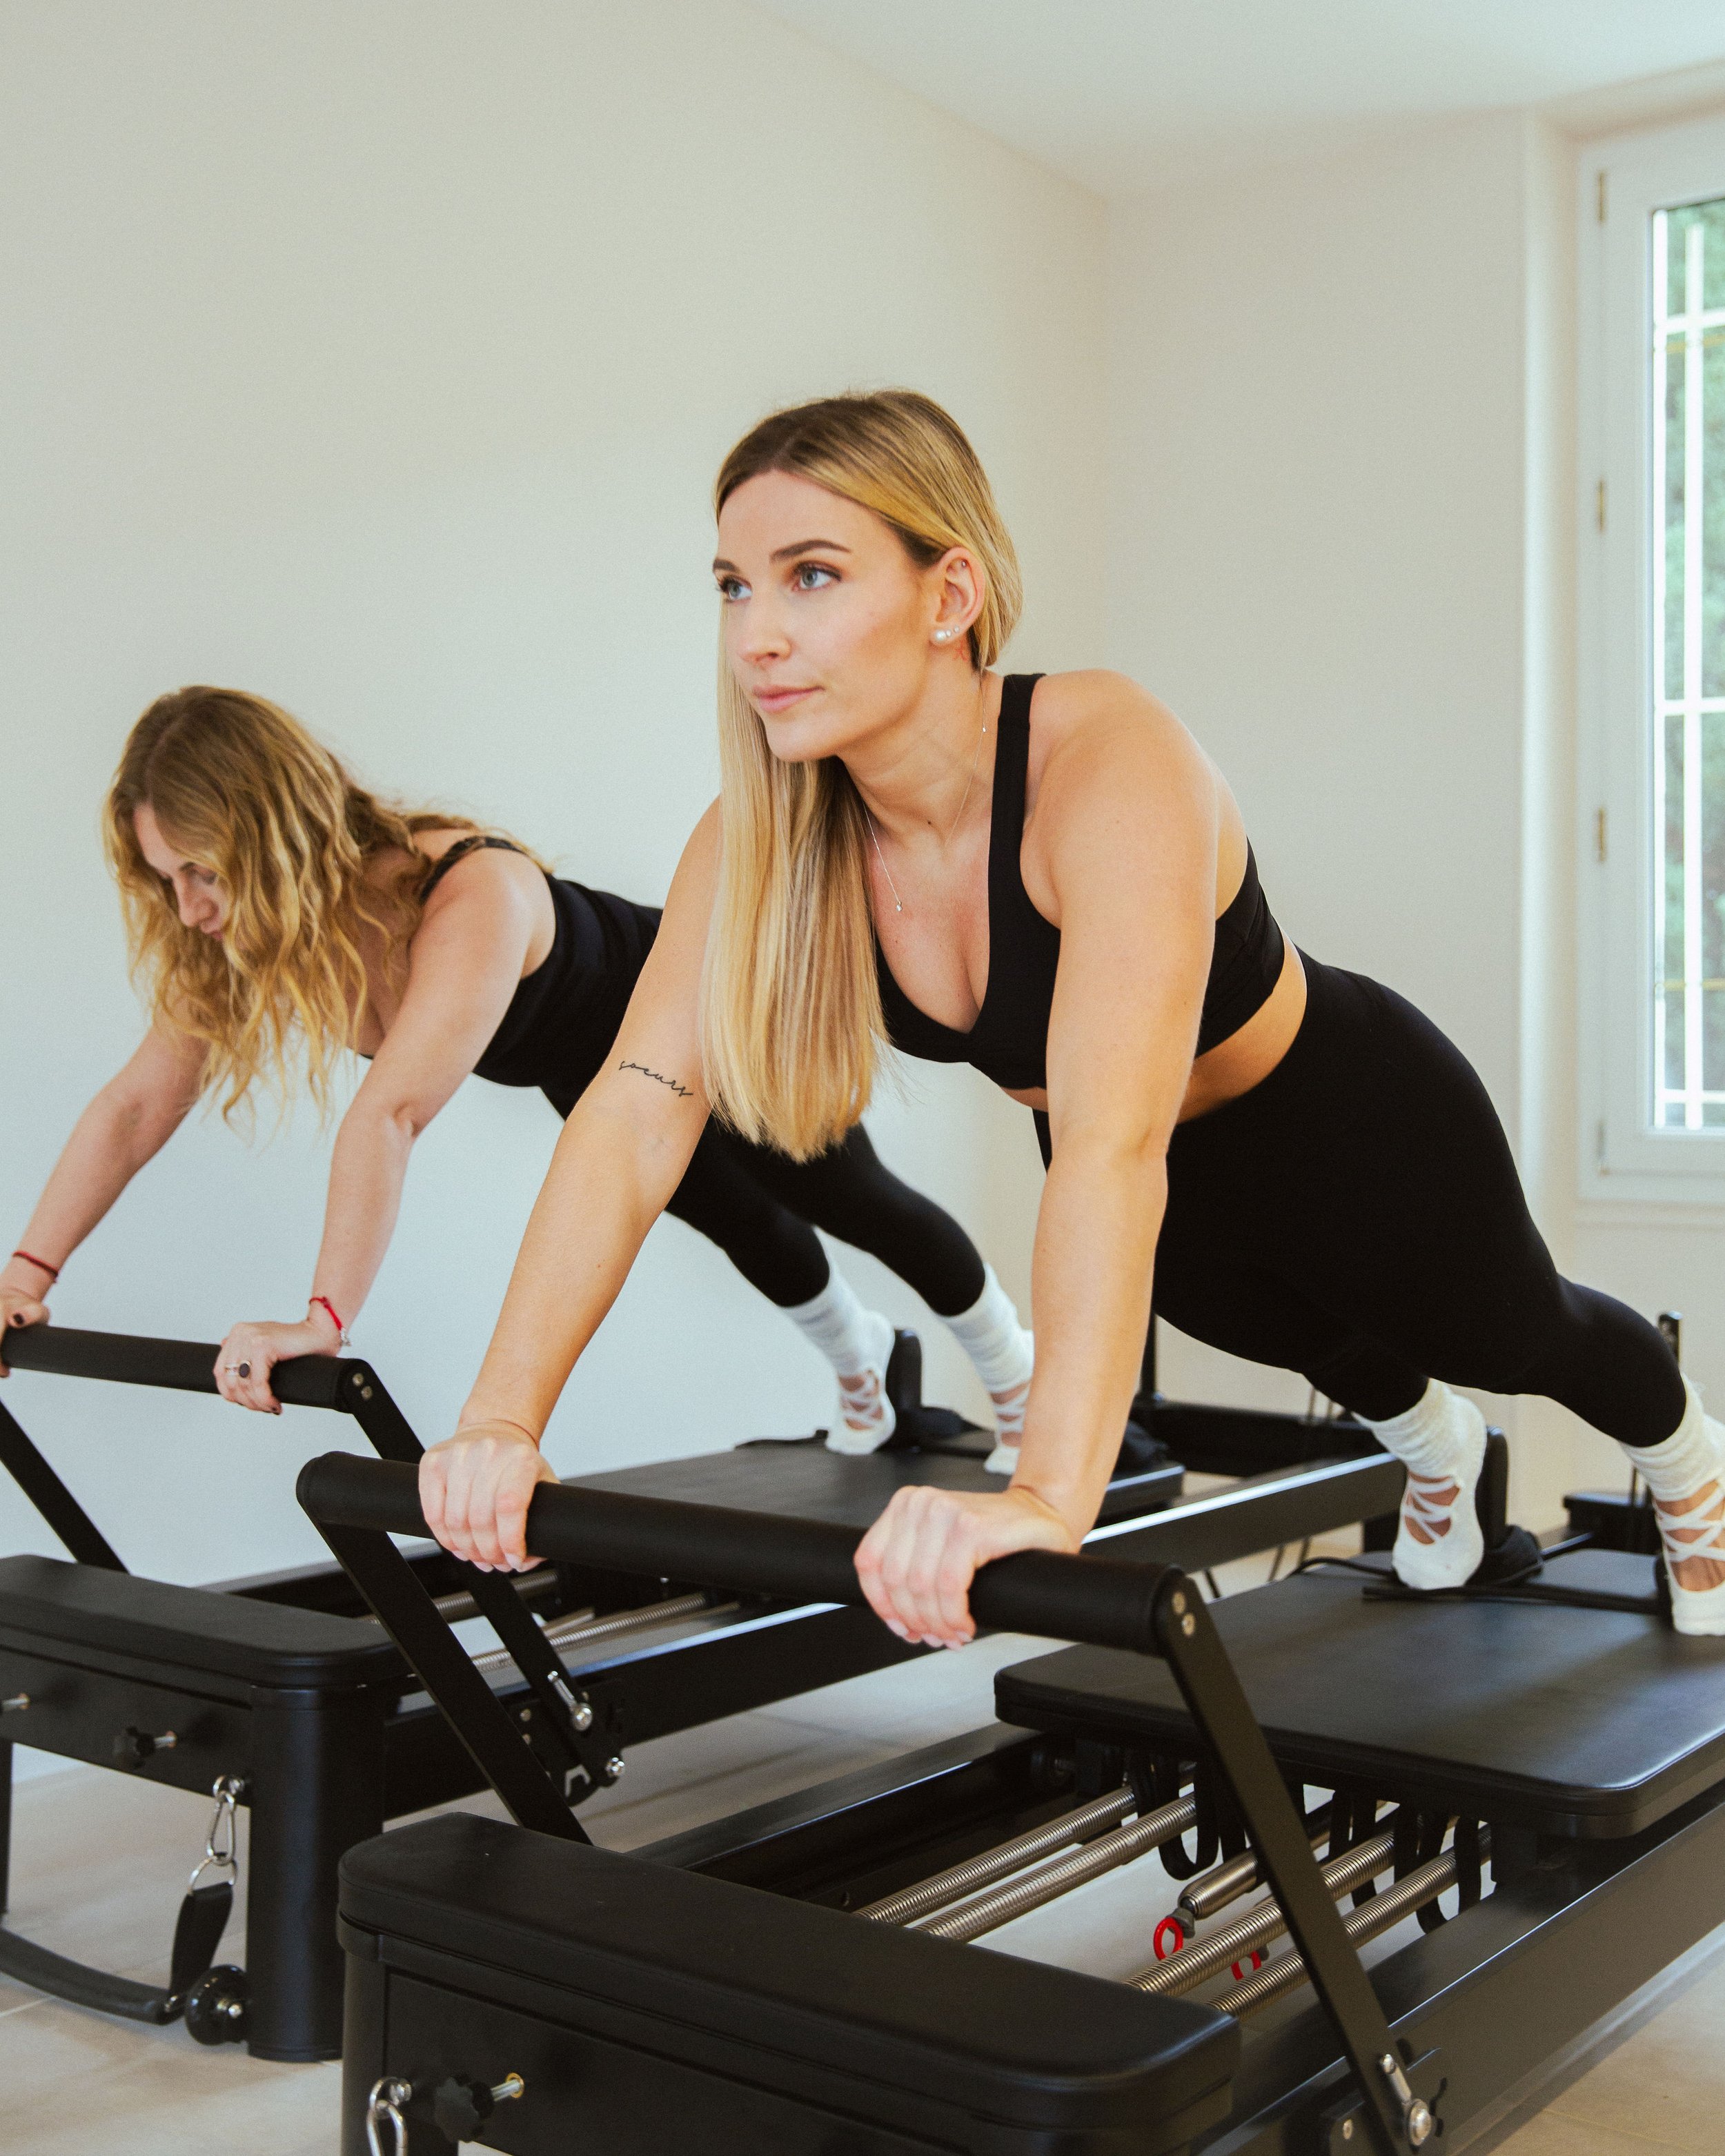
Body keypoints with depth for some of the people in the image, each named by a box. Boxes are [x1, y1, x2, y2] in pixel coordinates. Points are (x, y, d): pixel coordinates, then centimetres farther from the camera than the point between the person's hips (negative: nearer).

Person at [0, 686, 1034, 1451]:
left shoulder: (472, 900, -47)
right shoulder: (243, 938, -23)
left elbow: (390, 1117, -56)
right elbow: (138, 1105, -20)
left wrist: (324, 1321, -62)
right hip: (596, 1077, 7)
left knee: (855, 1205, 15)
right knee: (747, 1229, 29)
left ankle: (1019, 1379, 42)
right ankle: (860, 1360, 60)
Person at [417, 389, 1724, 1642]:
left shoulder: (1109, 765, -42)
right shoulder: (766, 838, -25)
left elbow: (1113, 1144, -53)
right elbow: (637, 1118, -29)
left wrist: (1050, 1501, -62)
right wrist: (504, 1419, -38)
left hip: (1357, 1126, -5)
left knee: (1513, 1339, 26)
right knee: (1312, 1344, 35)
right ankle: (1437, 1452, 73)